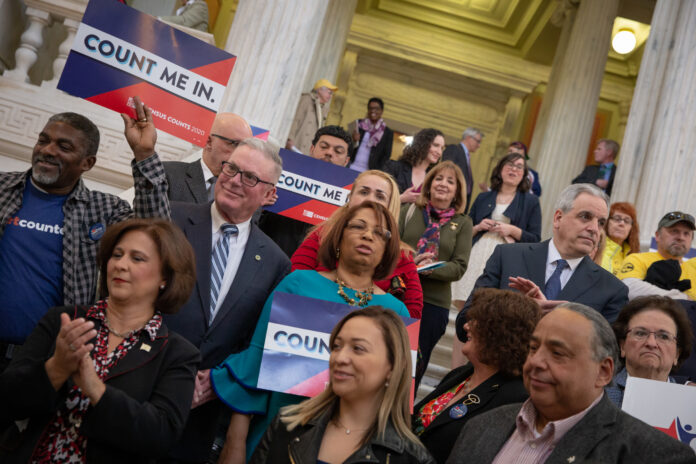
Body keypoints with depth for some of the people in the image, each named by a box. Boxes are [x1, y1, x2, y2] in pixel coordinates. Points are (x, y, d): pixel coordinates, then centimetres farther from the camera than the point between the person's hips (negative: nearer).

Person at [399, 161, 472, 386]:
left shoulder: (462, 223, 6)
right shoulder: (409, 211, 9)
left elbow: (459, 267, -2)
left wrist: (430, 268, -18)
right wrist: (409, 261, -16)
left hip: (434, 302, 0)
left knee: (415, 366, 7)